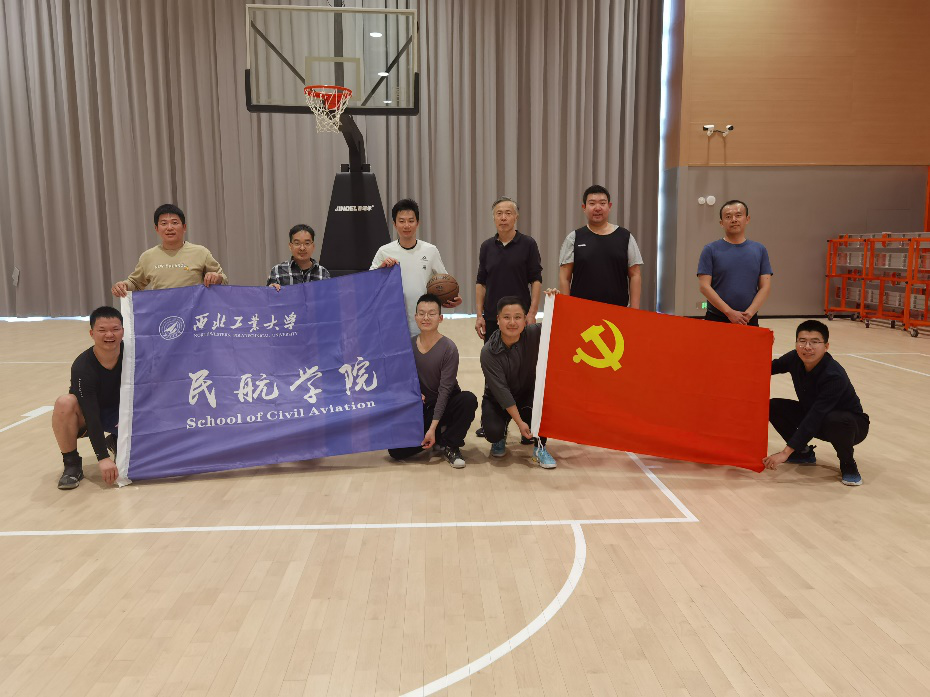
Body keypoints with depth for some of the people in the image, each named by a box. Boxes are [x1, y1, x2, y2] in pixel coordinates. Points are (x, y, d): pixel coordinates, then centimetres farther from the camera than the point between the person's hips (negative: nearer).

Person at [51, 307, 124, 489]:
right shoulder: (82, 367, -28)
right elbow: (91, 416, -30)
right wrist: (103, 458, -35)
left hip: (119, 413, 3)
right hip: (87, 417, -3)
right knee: (65, 403, -35)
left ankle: (117, 441, 12)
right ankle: (72, 464, -16)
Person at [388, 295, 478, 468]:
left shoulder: (448, 348, -15)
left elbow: (445, 388, -19)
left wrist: (432, 427, -24)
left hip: (444, 405, -2)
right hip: (419, 407, 3)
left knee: (469, 399, -35)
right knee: (396, 451, -17)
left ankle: (450, 444, -11)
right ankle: (440, 437, 8)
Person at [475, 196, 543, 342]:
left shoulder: (528, 244, -2)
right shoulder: (486, 246, 7)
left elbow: (536, 280, -3)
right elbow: (481, 282, 10)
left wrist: (532, 313, -12)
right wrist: (479, 315, 2)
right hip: (492, 317, 3)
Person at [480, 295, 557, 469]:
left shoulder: (533, 334, -17)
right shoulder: (489, 352, -23)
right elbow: (500, 390, -25)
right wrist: (519, 422, -27)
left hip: (528, 394, 2)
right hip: (498, 400, -2)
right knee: (493, 431, -27)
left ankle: (539, 447, -12)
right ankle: (500, 437, 14)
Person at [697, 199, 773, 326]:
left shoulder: (760, 250, 8)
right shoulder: (710, 250, 0)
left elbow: (765, 286, 4)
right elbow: (704, 286, -7)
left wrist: (750, 312, -11)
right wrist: (729, 312, -15)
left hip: (749, 320, 2)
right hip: (716, 319, -2)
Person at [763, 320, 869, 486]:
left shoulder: (834, 376, -33)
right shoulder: (795, 359, -14)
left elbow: (815, 418, -36)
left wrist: (785, 452, -38)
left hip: (849, 423, -6)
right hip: (812, 415, 6)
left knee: (836, 421, -41)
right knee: (773, 407, -13)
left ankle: (848, 465, -8)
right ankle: (804, 453, 9)